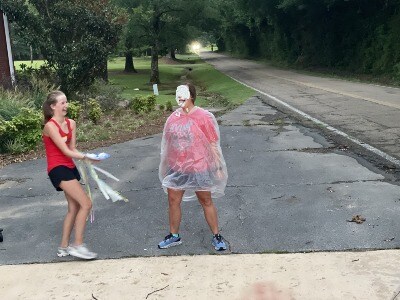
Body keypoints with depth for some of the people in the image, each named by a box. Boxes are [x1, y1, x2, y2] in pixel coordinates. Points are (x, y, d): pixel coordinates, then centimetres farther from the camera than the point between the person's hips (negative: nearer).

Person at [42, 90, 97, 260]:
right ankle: (78, 245, -5)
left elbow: (72, 149, 8)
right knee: (86, 203, -14)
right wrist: (87, 157, -24)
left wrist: (86, 158, -9)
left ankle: (64, 247, 24)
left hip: (69, 168, 8)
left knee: (74, 208, 12)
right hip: (58, 169, -8)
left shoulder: (71, 124, 8)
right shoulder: (50, 126, -15)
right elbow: (66, 151, -19)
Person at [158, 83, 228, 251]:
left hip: (198, 169, -4)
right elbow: (168, 143, 10)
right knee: (173, 201, 11)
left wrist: (218, 168, -9)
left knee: (206, 202, 9)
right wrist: (164, 166, 14)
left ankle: (216, 236, 24)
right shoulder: (174, 117, 0)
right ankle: (174, 236, 30)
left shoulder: (203, 117, -14)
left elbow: (213, 144, -10)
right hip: (176, 168, 5)